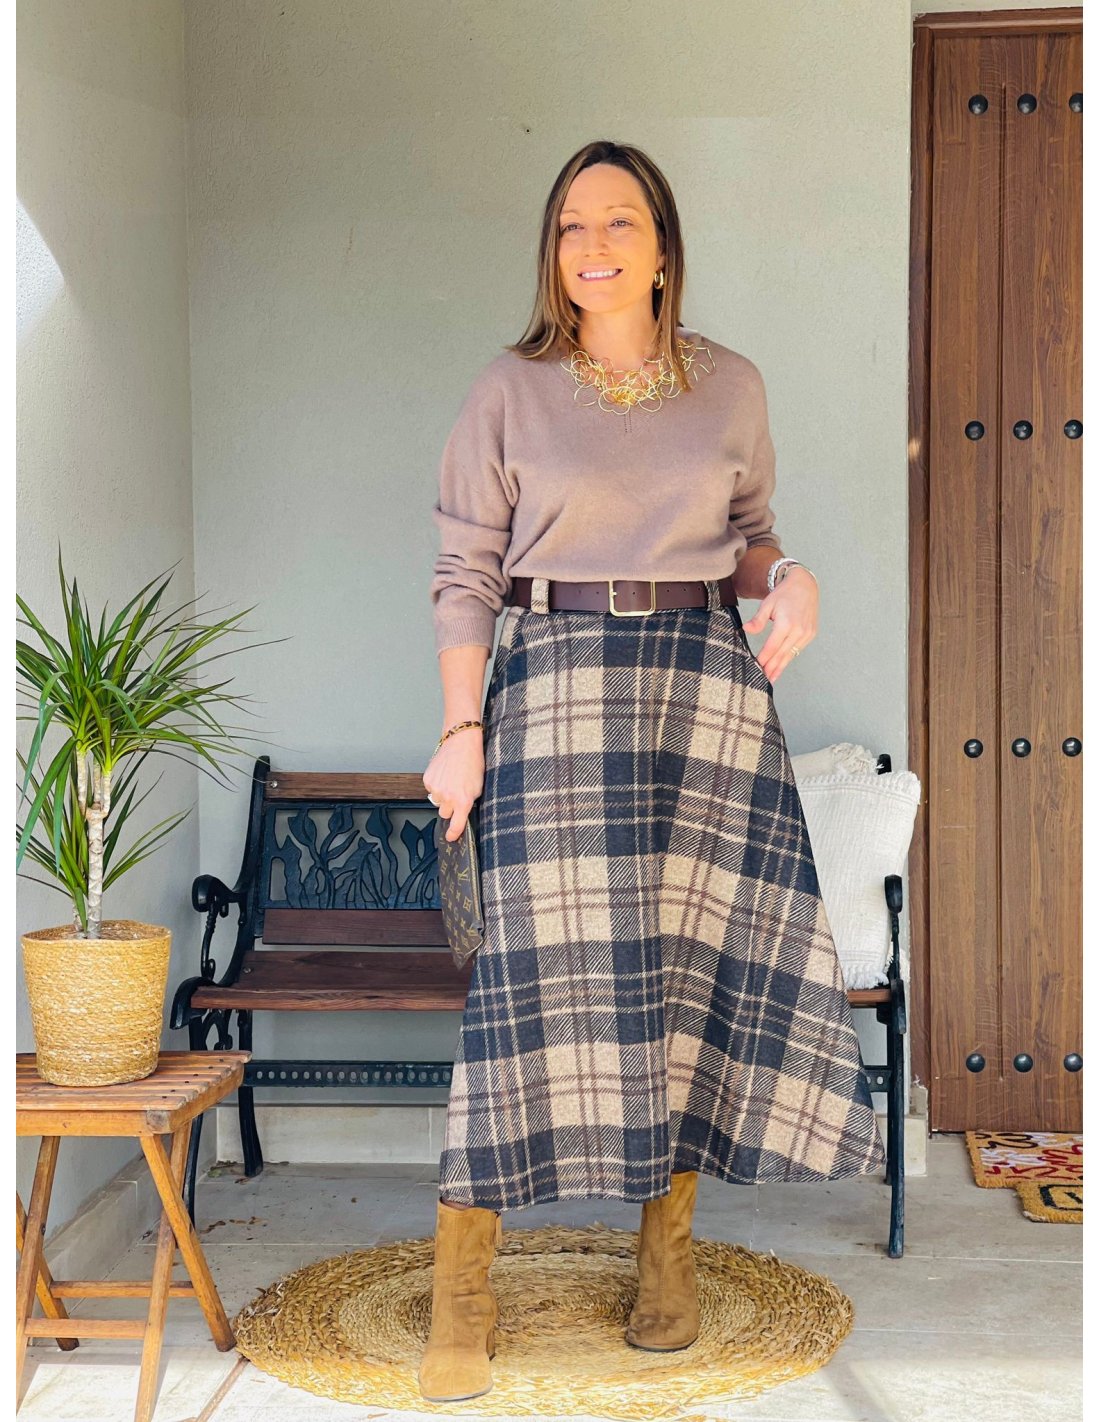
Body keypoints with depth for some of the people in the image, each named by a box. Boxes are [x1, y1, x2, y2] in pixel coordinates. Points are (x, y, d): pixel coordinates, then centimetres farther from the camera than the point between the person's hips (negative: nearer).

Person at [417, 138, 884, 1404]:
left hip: (707, 681, 3)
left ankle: (667, 1244, 17)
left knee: (703, 952, 0)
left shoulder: (730, 387, 10)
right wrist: (462, 727, -5)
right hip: (560, 681, -2)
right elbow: (465, 569, 3)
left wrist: (787, 575, -5)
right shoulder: (510, 391, 4)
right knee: (550, 959, -9)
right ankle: (461, 1285, -1)